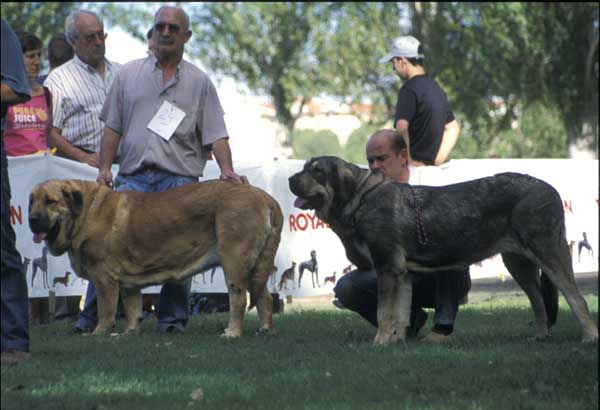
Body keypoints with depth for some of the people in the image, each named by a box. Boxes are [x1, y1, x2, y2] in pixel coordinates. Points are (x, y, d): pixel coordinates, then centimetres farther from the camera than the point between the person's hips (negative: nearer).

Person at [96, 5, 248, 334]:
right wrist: (105, 167, 3)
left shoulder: (199, 82, 11)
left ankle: (172, 319, 2)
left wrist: (227, 169, -10)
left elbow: (215, 134, 5)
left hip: (179, 179, -1)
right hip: (133, 177, 1)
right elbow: (113, 127, 14)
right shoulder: (129, 74, 15)